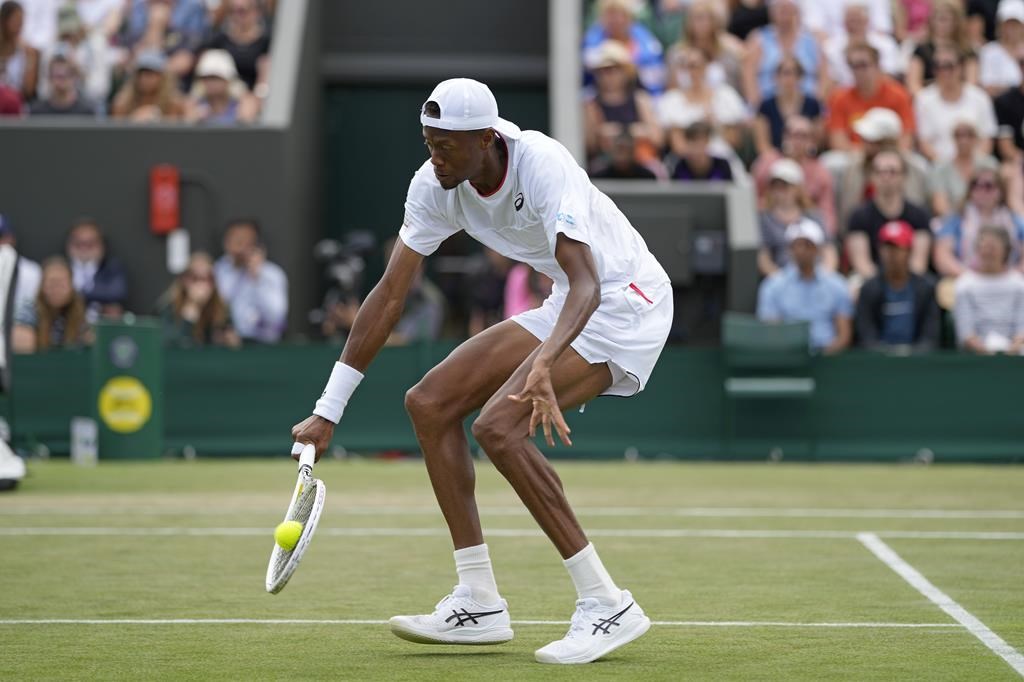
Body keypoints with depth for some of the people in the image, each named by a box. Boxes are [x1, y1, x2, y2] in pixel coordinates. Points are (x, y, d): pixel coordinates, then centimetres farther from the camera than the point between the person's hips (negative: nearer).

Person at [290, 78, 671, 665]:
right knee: (429, 403, 0)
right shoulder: (435, 186, -8)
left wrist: (543, 365, -59)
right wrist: (328, 411, -6)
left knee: (498, 425, -25)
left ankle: (608, 606, -20)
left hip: (626, 302, -8)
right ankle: (480, 606, 4)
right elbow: (390, 295, -3)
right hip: (567, 307, 8)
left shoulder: (543, 165, -30)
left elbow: (587, 285, -40)